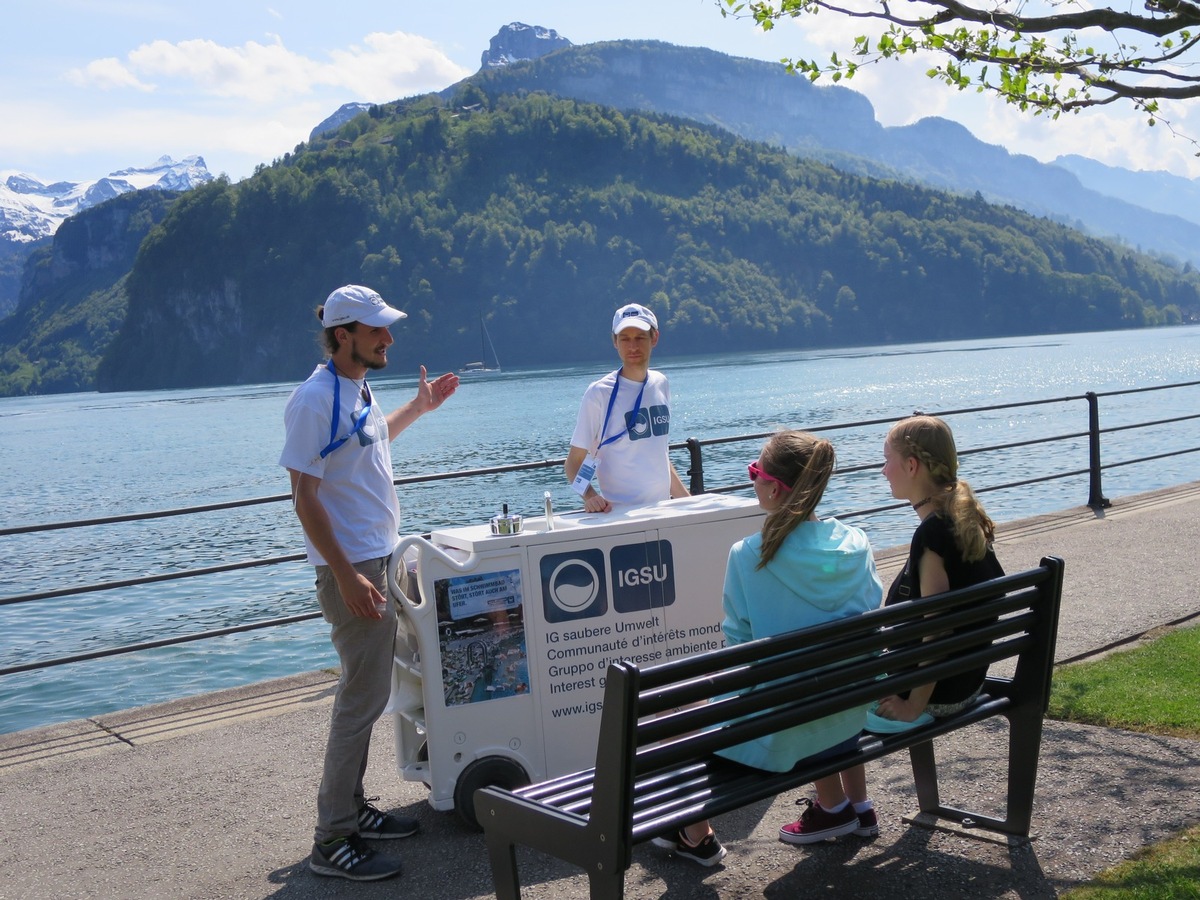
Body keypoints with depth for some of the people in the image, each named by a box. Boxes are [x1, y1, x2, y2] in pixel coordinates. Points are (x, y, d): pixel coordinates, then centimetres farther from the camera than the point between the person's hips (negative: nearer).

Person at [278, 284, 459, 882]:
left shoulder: (357, 389, 10)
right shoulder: (315, 399, -18)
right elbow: (305, 497, -20)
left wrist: (416, 409, 26)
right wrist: (346, 577, -24)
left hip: (379, 558, 10)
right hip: (351, 568, -10)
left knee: (366, 692, 16)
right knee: (362, 698, -6)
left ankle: (352, 808, 29)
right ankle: (332, 842, 4)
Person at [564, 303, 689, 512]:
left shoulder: (660, 384, 8)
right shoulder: (600, 393, -9)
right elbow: (573, 463, -7)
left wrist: (689, 502, 16)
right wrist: (590, 497, -24)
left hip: (662, 510, 5)